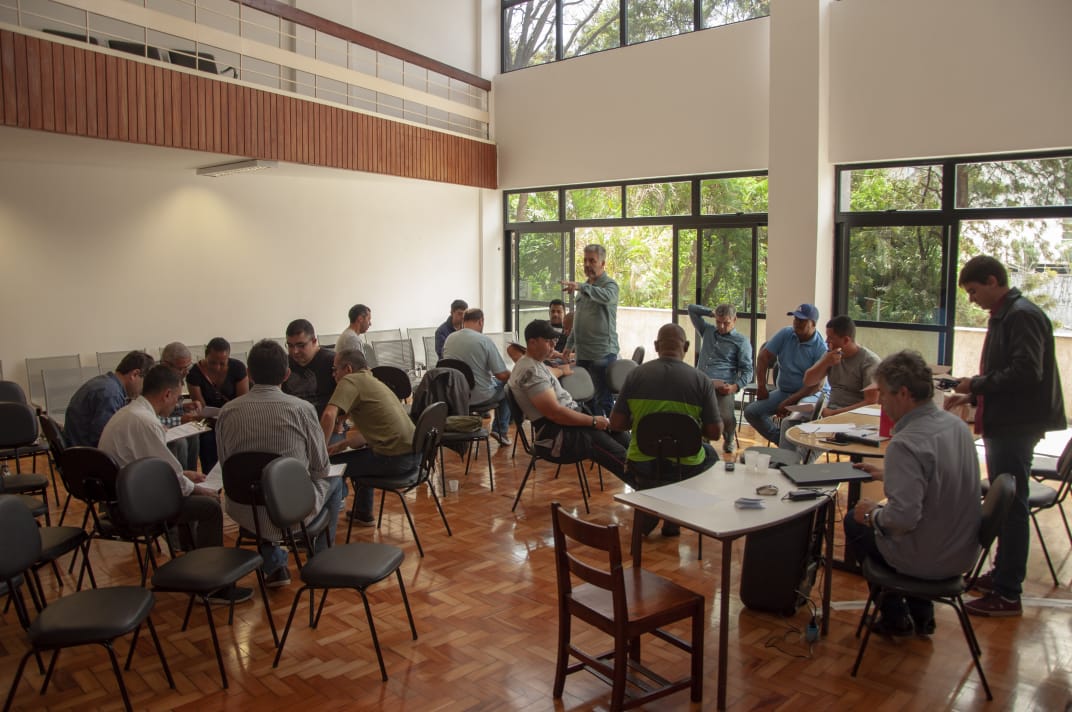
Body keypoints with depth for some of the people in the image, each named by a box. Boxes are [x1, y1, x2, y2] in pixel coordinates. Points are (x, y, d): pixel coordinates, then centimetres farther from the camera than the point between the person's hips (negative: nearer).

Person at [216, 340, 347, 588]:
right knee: (335, 480, 27)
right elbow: (321, 468, -5)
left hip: (244, 513, 3)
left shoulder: (227, 412, -6)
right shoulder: (301, 409, -14)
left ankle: (274, 566, 36)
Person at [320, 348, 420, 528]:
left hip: (394, 457, -9)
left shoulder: (351, 381, -6)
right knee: (359, 455, 33)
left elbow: (329, 416, -21)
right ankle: (362, 514, 42)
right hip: (414, 453, 9)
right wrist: (343, 444, 18)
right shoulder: (374, 381, 22)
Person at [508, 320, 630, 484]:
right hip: (557, 433, -11)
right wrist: (593, 421, -16)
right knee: (618, 454, -25)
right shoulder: (530, 371, -17)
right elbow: (554, 413, -22)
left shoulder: (537, 364, 17)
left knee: (624, 439, 1)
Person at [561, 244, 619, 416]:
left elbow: (606, 296, -33)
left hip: (602, 353, -8)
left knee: (603, 400, -7)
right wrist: (570, 344, 22)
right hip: (582, 353, 8)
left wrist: (580, 287, -46)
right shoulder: (585, 287, 18)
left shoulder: (610, 284, -7)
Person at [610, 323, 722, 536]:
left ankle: (647, 512, 26)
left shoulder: (636, 374, -8)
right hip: (685, 467, -2)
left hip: (643, 464, 2)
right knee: (711, 455, 33)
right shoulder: (701, 380, -11)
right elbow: (715, 432, -8)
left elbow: (616, 424, -3)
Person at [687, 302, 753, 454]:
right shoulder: (708, 331, 26)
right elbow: (692, 309, 32)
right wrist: (712, 312, 22)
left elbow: (747, 371, 4)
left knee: (726, 417, -30)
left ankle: (729, 439, 8)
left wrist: (735, 386, -13)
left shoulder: (741, 341, 12)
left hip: (722, 386, -3)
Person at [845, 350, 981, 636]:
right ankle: (922, 614, 34)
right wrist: (887, 475, 20)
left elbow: (903, 518, -33)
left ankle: (895, 618, 26)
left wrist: (872, 513, -13)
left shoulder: (906, 444, -29)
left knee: (854, 521, 15)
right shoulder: (956, 424, -2)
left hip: (927, 560, -8)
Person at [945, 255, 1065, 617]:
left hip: (1017, 425, -10)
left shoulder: (1022, 315, -16)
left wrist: (977, 384, -16)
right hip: (1003, 423, 10)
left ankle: (1008, 594, 4)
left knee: (1011, 506, -4)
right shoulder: (1002, 316, 16)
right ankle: (1002, 574, 30)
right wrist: (971, 396, 12)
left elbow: (1027, 372, -25)